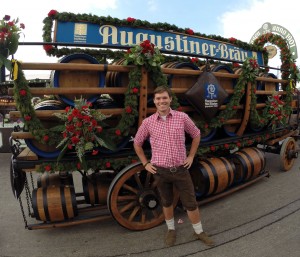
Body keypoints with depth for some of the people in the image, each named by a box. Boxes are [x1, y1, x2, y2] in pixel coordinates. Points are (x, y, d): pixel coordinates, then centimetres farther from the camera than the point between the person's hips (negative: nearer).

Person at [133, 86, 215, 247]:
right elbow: (137, 143, 8)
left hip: (181, 169, 0)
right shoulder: (148, 122, -5)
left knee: (191, 203, 11)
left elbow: (196, 135, 9)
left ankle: (199, 232, 35)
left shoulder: (182, 117, -6)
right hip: (160, 171, 1)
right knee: (166, 203, 18)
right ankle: (171, 230, 42)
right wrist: (145, 163, 4)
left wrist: (191, 157, 5)